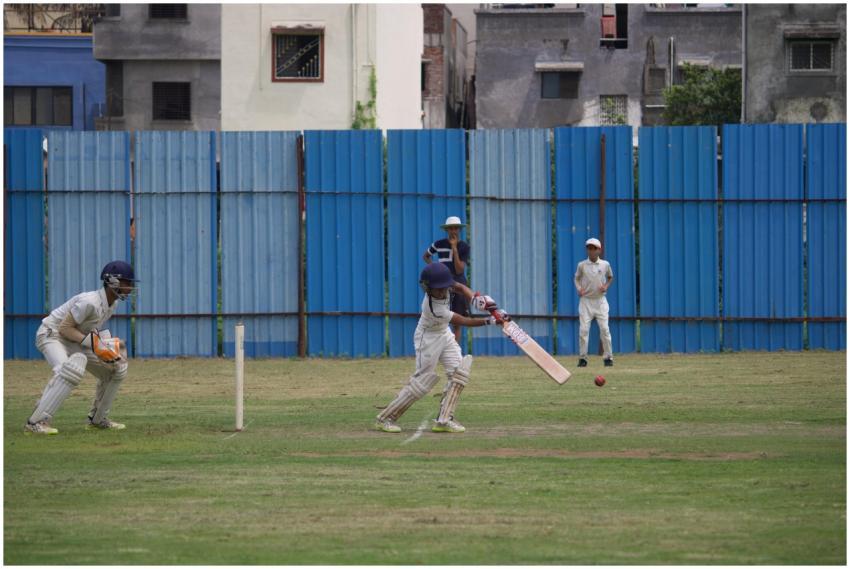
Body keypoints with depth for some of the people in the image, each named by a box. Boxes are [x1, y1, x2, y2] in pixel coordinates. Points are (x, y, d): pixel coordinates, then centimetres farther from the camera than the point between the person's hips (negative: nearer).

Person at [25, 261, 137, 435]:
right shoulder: (90, 302, -29)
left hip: (74, 340, 10)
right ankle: (36, 422, -36)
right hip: (52, 334, -10)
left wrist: (106, 342, -7)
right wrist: (92, 342, -33)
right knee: (71, 370, -37)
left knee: (116, 368, 7)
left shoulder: (112, 303, 0)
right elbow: (64, 328, -27)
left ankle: (97, 419, 19)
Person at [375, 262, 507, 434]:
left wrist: (475, 298, -23)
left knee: (459, 372, -3)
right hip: (429, 339, -8)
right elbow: (463, 321, -33)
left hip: (444, 335, 8)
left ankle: (444, 420, -1)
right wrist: (490, 321, -35)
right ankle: (385, 418, 4)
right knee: (423, 381, -6)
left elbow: (460, 287, -2)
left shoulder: (443, 286, -19)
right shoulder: (432, 308, -36)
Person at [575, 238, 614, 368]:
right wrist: (579, 288, -5)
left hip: (600, 300, 0)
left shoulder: (605, 264, 2)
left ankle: (608, 357, 3)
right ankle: (583, 358, 0)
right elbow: (576, 278, 14)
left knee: (604, 328, -6)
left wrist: (606, 286, -1)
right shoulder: (582, 265, 1)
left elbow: (610, 277, 18)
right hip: (585, 300, 0)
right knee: (583, 329, -7)